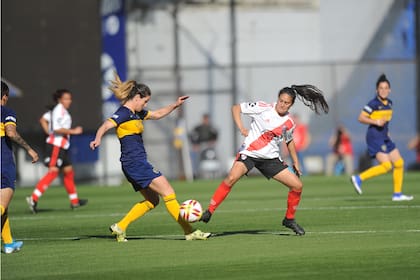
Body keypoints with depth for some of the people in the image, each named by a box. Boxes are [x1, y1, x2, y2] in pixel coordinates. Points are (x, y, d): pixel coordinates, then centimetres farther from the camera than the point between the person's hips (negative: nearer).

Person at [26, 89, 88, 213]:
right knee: (53, 171, -17)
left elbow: (43, 119, 24)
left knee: (68, 170, 16)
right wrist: (73, 131, -16)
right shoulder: (60, 110, -14)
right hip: (56, 144, -11)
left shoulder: (56, 109, 14)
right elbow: (57, 128, -23)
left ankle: (74, 201, 26)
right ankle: (34, 199, -22)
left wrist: (50, 133, 19)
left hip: (62, 145, 11)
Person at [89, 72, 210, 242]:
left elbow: (157, 114, 30)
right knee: (168, 193, -8)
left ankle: (119, 227, 12)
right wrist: (98, 139, -47)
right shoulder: (124, 113, -12)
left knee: (152, 200, 16)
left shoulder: (137, 113, 16)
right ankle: (189, 232, -7)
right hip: (135, 162, -11)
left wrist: (175, 105, 20)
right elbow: (106, 125, -27)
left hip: (136, 164, 11)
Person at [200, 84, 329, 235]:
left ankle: (289, 219, 20)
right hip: (249, 153, -5)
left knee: (297, 186, -1)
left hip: (271, 158, 5)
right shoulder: (263, 108, -10)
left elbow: (289, 141, 22)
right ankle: (209, 212, -25)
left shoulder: (289, 123, 3)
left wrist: (295, 162, 21)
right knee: (232, 178, -30)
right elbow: (236, 108, -6)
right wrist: (241, 127, -19)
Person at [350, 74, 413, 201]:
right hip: (375, 138, -9)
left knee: (399, 163, 7)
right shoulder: (374, 103, -13)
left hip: (385, 138, 9)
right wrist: (375, 122, -24)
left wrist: (386, 130, 14)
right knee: (386, 165, -18)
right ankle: (359, 178, -9)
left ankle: (397, 194, 13)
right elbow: (361, 118, -13)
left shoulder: (389, 103, 12)